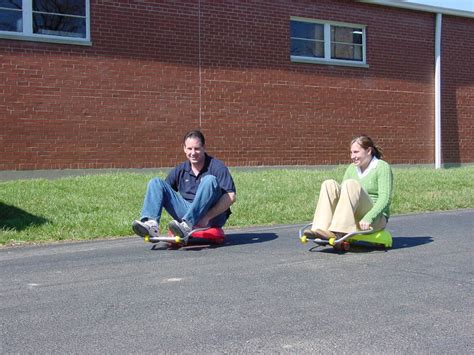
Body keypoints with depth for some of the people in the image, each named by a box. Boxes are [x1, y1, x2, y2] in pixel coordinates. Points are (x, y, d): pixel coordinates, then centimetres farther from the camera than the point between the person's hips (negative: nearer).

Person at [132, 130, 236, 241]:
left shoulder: (216, 167, -5)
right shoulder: (180, 170, 10)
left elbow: (231, 197, -16)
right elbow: (163, 191, 16)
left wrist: (208, 217, -25)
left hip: (212, 217, -4)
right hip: (187, 213, 5)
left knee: (210, 180, -31)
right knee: (156, 183, -4)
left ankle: (187, 225, -43)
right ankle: (151, 223, -28)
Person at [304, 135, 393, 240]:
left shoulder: (382, 167, -4)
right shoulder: (352, 168, 15)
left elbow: (385, 199, -14)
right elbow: (342, 193, 12)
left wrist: (368, 219, -28)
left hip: (377, 218, -6)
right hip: (354, 217, 6)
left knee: (351, 184, -29)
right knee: (330, 184, -15)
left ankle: (339, 232, -40)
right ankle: (322, 229, -32)